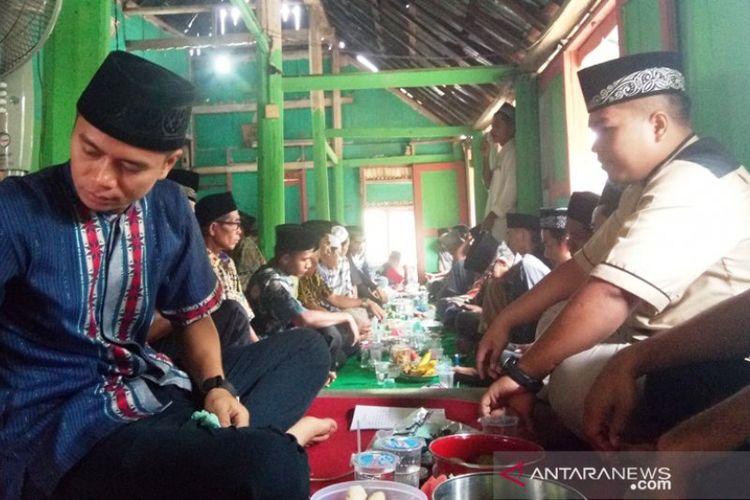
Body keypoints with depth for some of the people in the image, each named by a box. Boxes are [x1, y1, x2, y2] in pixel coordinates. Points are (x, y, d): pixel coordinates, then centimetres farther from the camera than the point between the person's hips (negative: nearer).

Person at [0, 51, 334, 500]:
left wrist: (215, 386, -5)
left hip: (153, 389, 7)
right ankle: (265, 435, 1)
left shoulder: (170, 209, 1)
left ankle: (245, 437, -10)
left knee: (307, 348, 12)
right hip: (58, 430, -6)